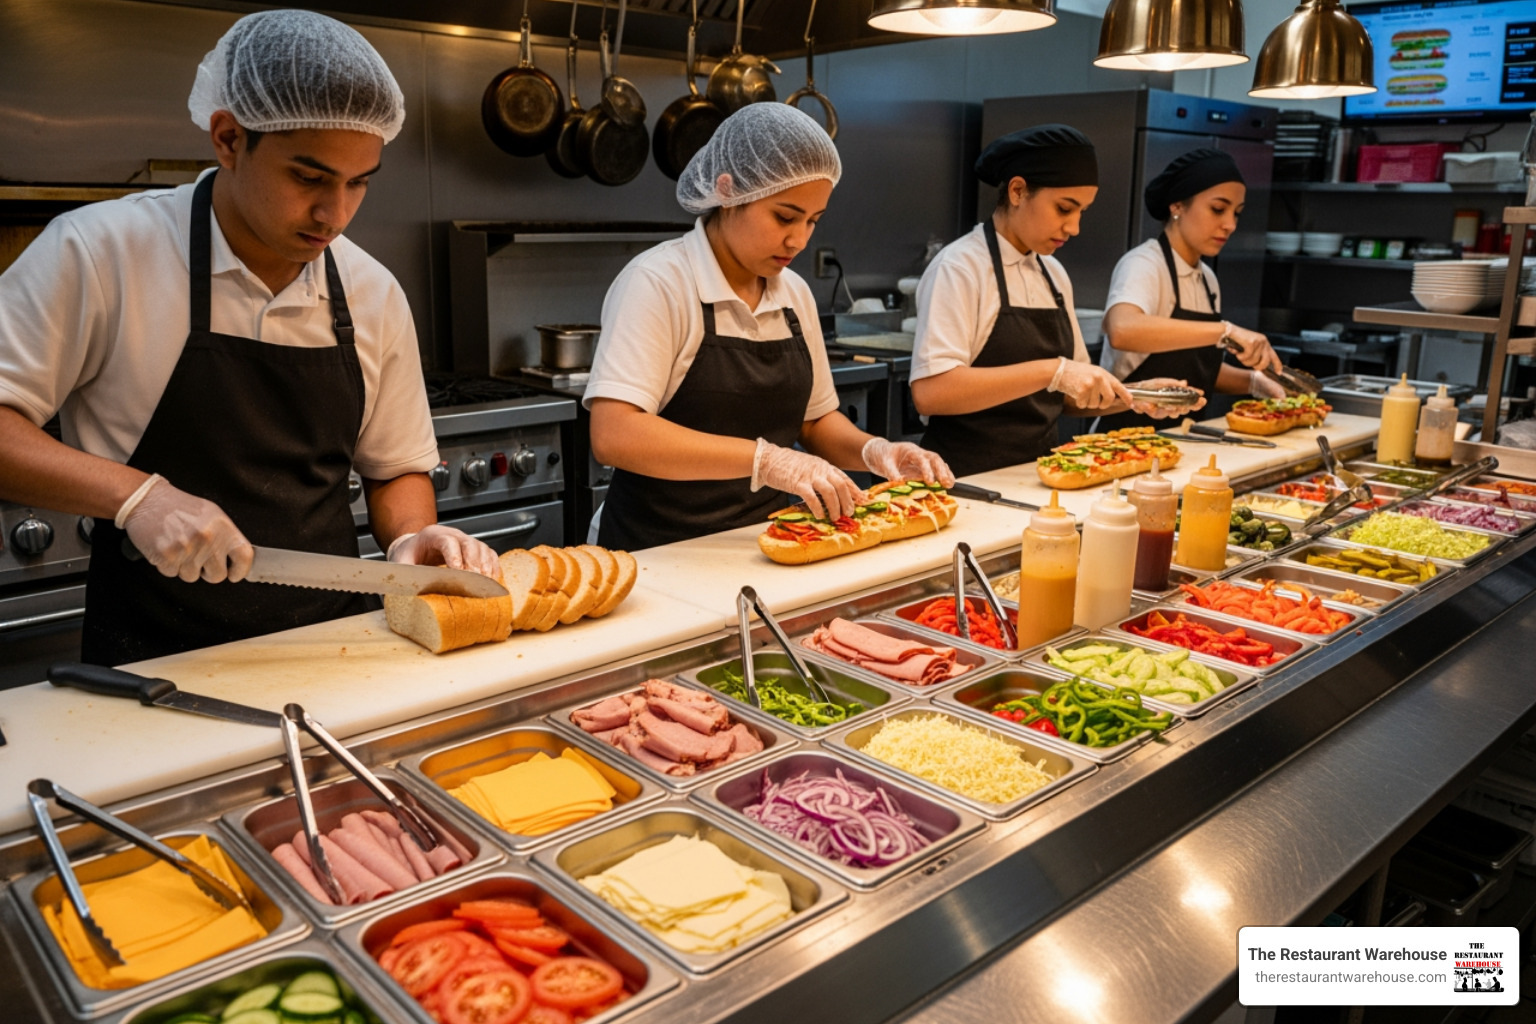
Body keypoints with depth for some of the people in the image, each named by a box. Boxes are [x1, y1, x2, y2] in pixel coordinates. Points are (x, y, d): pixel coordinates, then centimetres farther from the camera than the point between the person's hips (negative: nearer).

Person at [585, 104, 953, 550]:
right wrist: (764, 459, -27)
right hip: (662, 554, -5)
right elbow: (613, 436, -22)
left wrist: (871, 451, -2)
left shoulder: (795, 294, 9)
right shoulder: (657, 282, -10)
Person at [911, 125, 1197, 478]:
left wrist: (1135, 397, 1)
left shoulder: (1054, 275, 12)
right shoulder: (960, 268, -9)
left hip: (1037, 472, 7)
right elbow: (929, 391, -23)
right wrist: (1053, 371, -26)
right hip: (970, 481, -7)